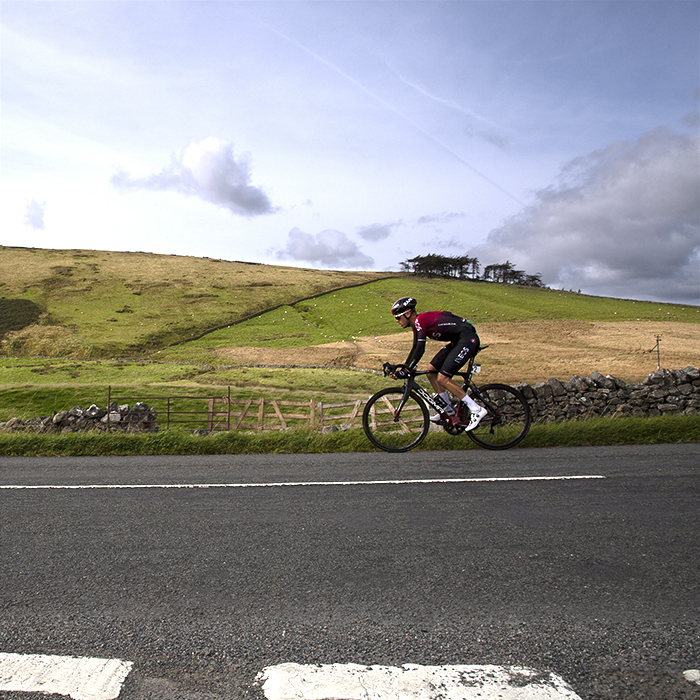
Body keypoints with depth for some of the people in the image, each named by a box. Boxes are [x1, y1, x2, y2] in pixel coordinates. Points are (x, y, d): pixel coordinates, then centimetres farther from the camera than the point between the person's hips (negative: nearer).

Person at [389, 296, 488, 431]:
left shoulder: (420, 320, -17)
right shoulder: (417, 323, 12)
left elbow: (420, 349, -23)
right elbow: (415, 348, 21)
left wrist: (406, 371, -19)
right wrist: (402, 368, 16)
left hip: (468, 339, -10)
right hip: (458, 341, 10)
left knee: (442, 378, -16)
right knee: (431, 370, 8)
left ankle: (477, 410, -9)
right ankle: (449, 412, 15)